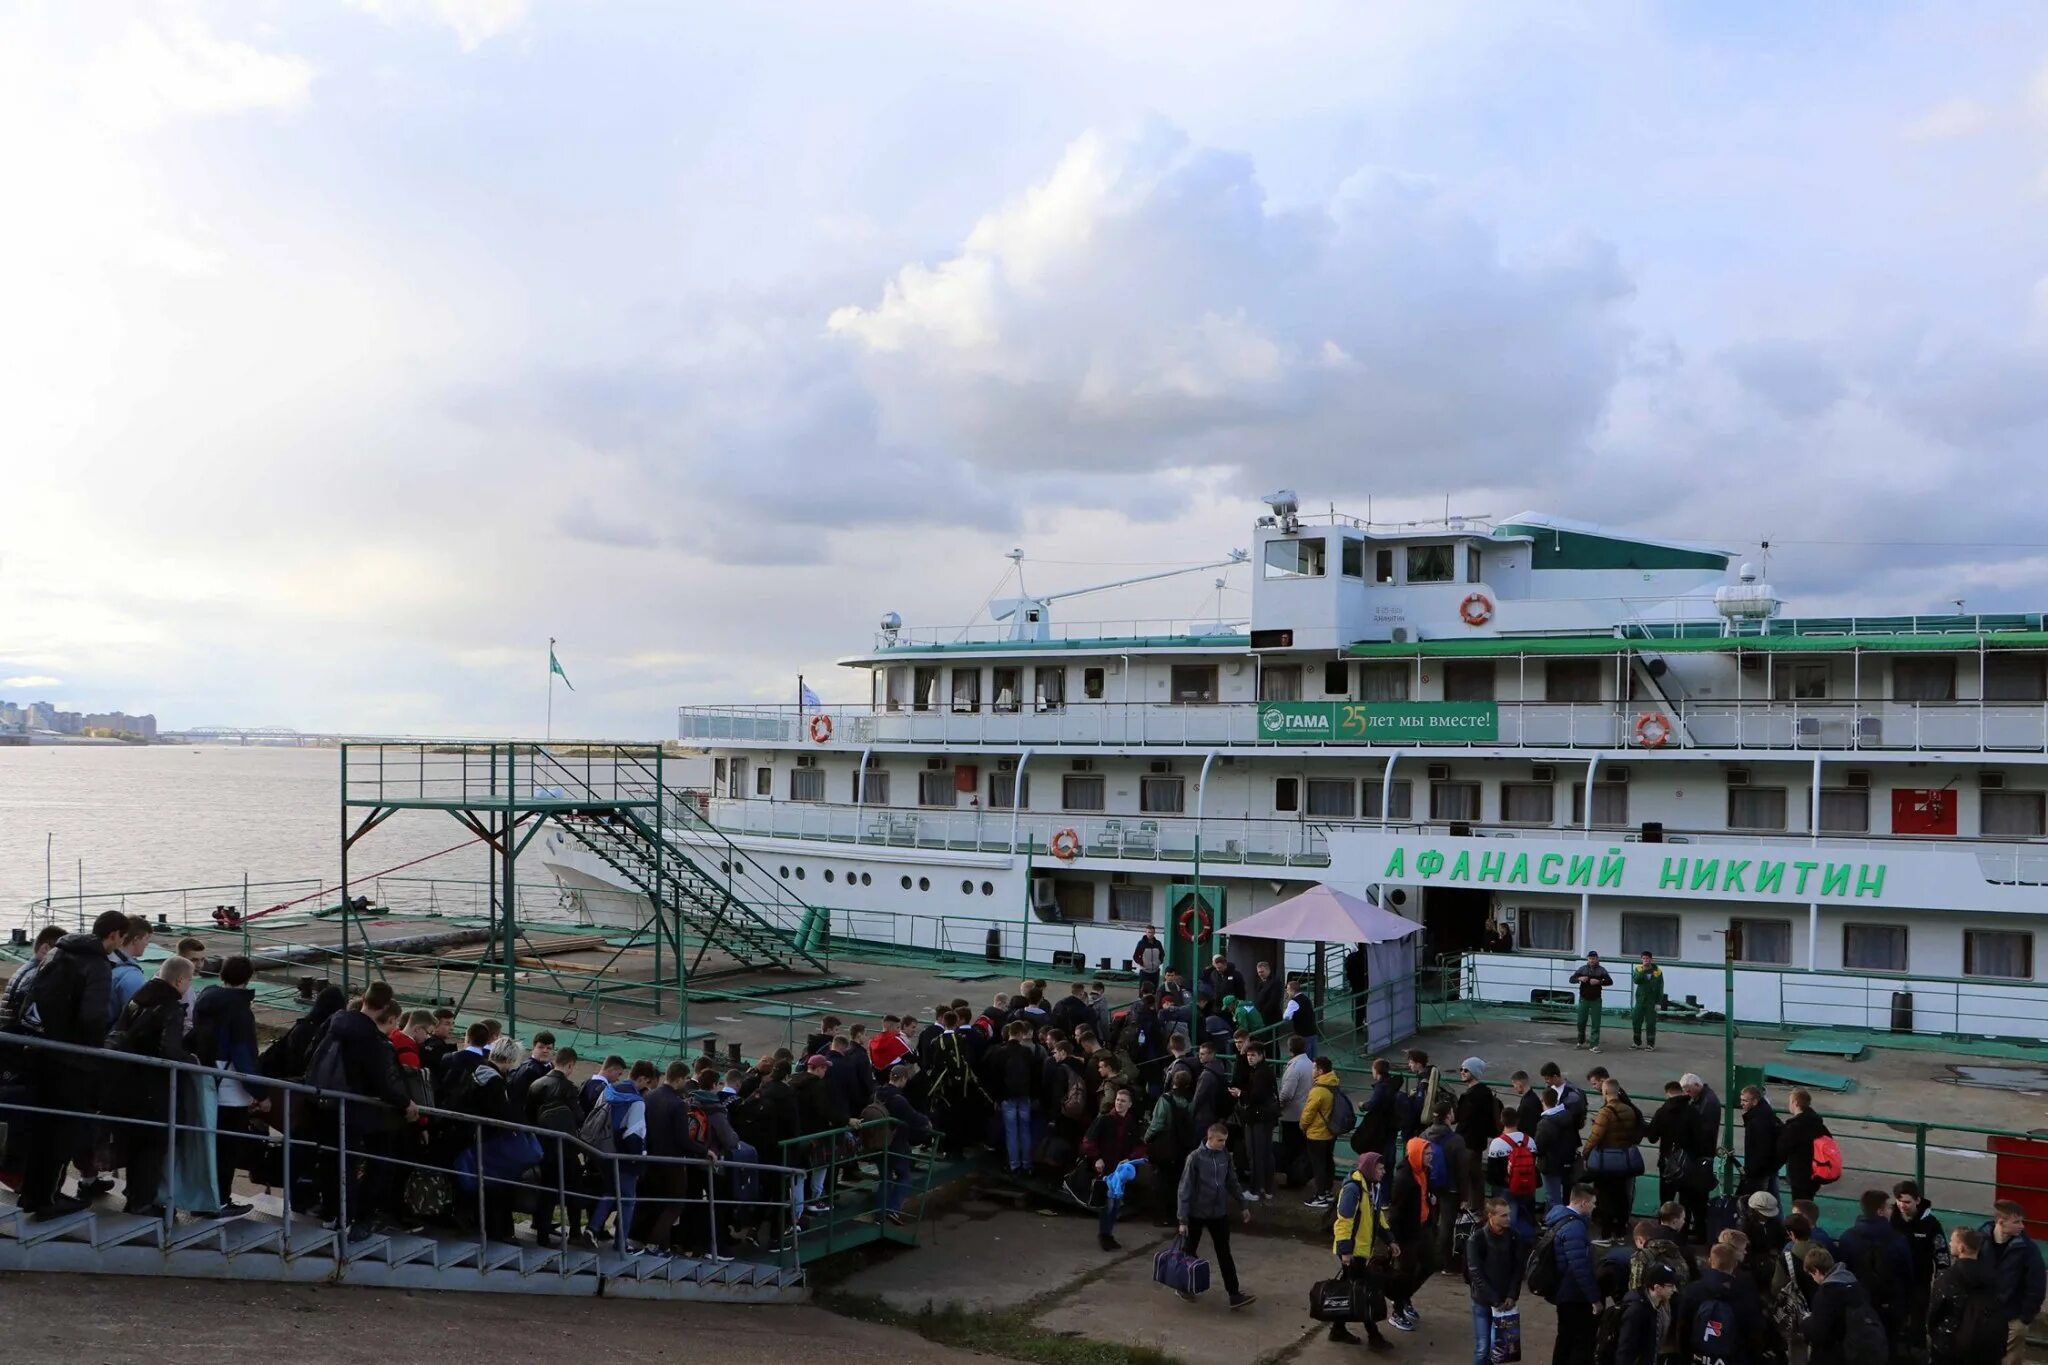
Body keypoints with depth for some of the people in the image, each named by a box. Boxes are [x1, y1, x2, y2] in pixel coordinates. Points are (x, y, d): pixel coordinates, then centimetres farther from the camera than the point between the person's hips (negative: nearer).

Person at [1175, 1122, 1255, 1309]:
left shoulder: (1225, 1155, -2)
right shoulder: (1195, 1158, -17)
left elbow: (1232, 1182, 12)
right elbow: (1185, 1190, -15)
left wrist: (1244, 1205, 14)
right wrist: (1183, 1219, -17)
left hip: (1219, 1213, 4)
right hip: (1196, 1214, -4)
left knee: (1224, 1253, 3)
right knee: (1189, 1251, 12)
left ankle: (1234, 1294, 4)